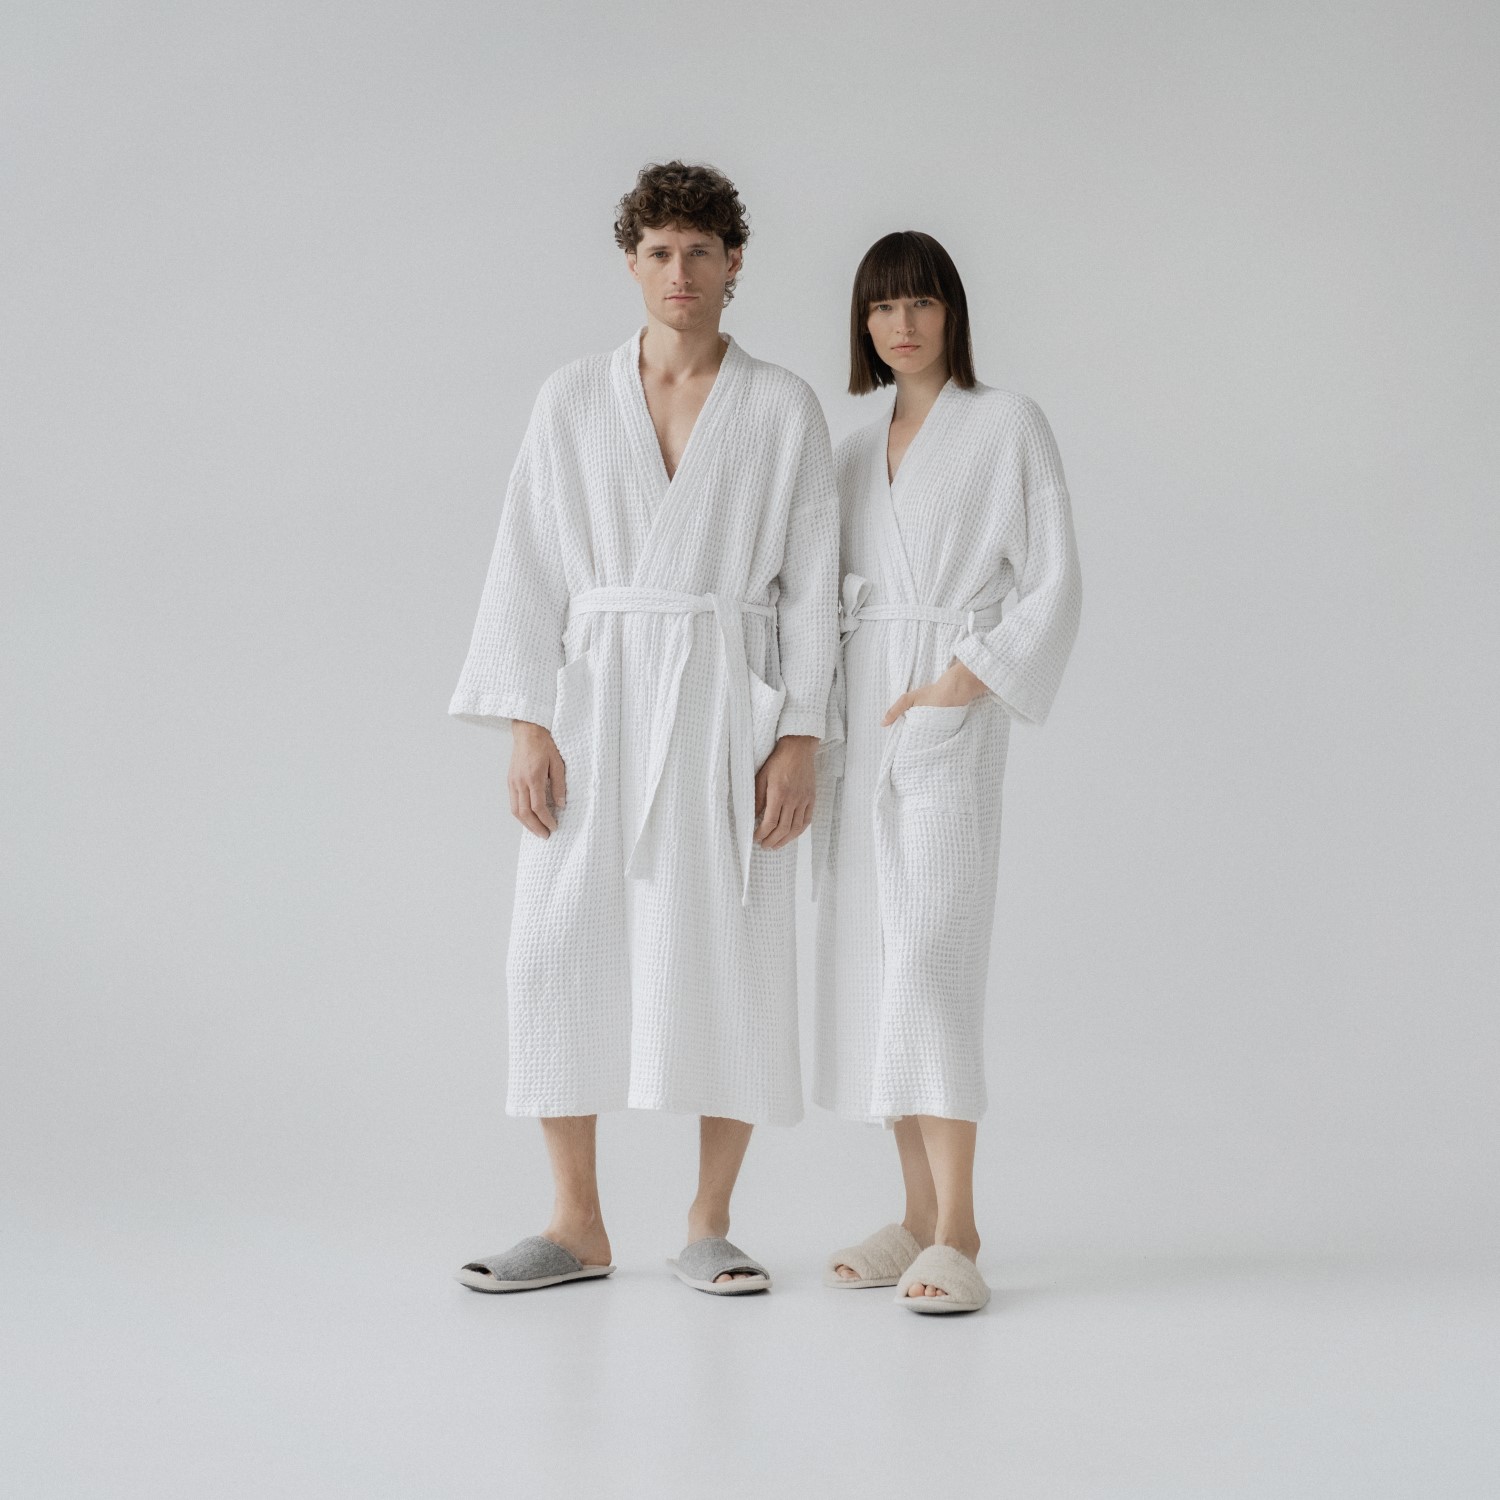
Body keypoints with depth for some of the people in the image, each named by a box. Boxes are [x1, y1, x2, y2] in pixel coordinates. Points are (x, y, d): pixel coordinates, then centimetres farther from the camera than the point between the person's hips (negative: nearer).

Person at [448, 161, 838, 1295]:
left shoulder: (784, 408, 3)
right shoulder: (573, 401, 7)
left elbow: (811, 581, 1)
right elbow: (532, 568, 5)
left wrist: (801, 740, -6)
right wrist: (527, 725, -4)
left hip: (729, 704, -1)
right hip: (596, 700, 1)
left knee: (731, 961, -2)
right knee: (557, 951, -4)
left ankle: (710, 1225, 11)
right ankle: (578, 1224, 8)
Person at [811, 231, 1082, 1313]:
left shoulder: (1008, 425, 0)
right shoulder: (856, 451, 17)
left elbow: (1054, 584, -5)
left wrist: (963, 683, -14)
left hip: (947, 714, -6)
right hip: (859, 715, 6)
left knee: (930, 956, -16)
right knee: (869, 960, 3)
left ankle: (957, 1237, -16)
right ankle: (921, 1219, 10)